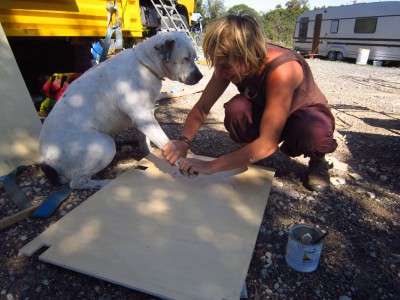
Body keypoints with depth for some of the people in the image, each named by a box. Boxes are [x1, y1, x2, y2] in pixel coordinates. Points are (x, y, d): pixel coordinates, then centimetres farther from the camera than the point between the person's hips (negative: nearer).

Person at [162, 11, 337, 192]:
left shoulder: (281, 70, -38)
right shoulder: (230, 63, -21)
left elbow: (268, 143, -40)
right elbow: (202, 108, -16)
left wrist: (211, 166, -41)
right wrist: (183, 141, -34)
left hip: (306, 114, -3)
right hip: (264, 111, 4)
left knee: (315, 132, -40)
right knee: (235, 109, -30)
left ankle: (317, 159, -4)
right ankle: (252, 154, 0)